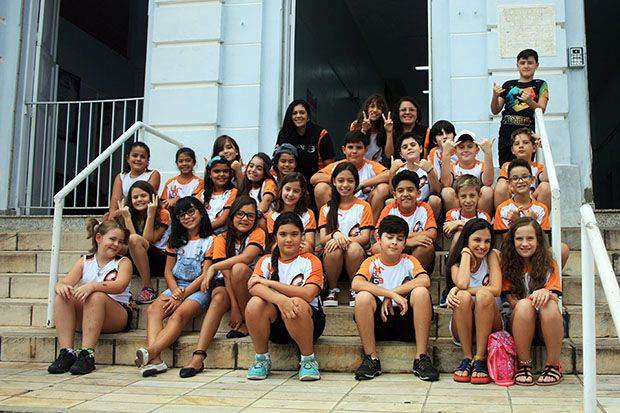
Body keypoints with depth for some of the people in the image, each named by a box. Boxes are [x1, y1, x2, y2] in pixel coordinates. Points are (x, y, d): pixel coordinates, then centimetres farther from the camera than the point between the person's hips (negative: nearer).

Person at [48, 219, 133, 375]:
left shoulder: (123, 262, 5)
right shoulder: (84, 262, 15)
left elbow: (120, 286, -16)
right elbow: (66, 282, 0)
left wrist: (92, 286, -34)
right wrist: (60, 286, -26)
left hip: (118, 318, -3)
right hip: (83, 319, 3)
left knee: (96, 296, -32)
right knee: (62, 296, -22)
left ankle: (87, 354, -35)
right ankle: (66, 352, -26)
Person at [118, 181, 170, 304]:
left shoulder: (162, 214, -3)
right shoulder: (132, 215, 11)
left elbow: (147, 241, -14)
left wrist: (150, 215, -17)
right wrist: (127, 217, -9)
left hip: (162, 260, -4)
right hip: (138, 264, 4)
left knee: (134, 239, -31)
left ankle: (148, 288, -26)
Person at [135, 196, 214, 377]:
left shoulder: (210, 241, 3)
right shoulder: (176, 240, 20)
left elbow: (205, 275, -5)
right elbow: (168, 270, 14)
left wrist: (182, 295, -13)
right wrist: (175, 290, -6)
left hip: (198, 289, -4)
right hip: (177, 286, 4)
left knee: (178, 315, -33)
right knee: (153, 309, -26)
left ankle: (150, 352, -52)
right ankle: (155, 360, -44)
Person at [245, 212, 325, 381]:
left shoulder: (310, 261, 0)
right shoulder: (266, 261, 7)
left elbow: (308, 294, -19)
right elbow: (253, 287, -15)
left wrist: (269, 282, -18)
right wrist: (280, 299, -36)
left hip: (308, 319, -2)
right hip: (276, 323, 2)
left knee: (297, 304, -35)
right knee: (255, 304, -27)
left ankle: (309, 360, -13)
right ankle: (262, 359, -7)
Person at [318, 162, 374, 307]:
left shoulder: (363, 207, 9)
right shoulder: (326, 209, 13)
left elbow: (365, 237, -3)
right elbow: (322, 239, 1)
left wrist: (346, 239, -23)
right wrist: (335, 234, -23)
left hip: (358, 252, -1)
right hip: (332, 258, 1)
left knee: (354, 248, -35)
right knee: (334, 249, -33)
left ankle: (355, 290, -12)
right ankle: (333, 289, -10)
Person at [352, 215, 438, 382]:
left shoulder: (409, 261, 6)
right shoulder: (372, 262, 4)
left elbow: (425, 280, -17)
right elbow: (356, 283, -19)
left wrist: (391, 294, -21)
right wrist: (392, 294, -26)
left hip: (406, 320, 0)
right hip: (379, 322, 0)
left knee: (421, 292, -25)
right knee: (363, 297, -27)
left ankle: (421, 357, -22)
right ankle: (371, 358, -18)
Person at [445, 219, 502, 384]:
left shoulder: (493, 255, 1)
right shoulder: (456, 262, 2)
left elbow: (496, 289, -16)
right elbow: (462, 284, -23)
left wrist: (457, 290, -19)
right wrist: (466, 254, -10)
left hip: (490, 326, -1)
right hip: (462, 328, 1)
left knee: (483, 295, -30)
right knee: (463, 296, -29)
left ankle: (480, 360, -26)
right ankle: (467, 359, -21)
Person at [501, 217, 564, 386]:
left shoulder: (549, 265, 5)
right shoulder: (508, 265, 6)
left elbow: (555, 297, -5)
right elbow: (510, 299, -1)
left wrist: (547, 293, -30)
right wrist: (530, 300, -22)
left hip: (547, 323, 0)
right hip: (519, 321, 0)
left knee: (549, 305, -33)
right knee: (524, 305, -33)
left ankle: (553, 365, -19)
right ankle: (524, 365, -22)